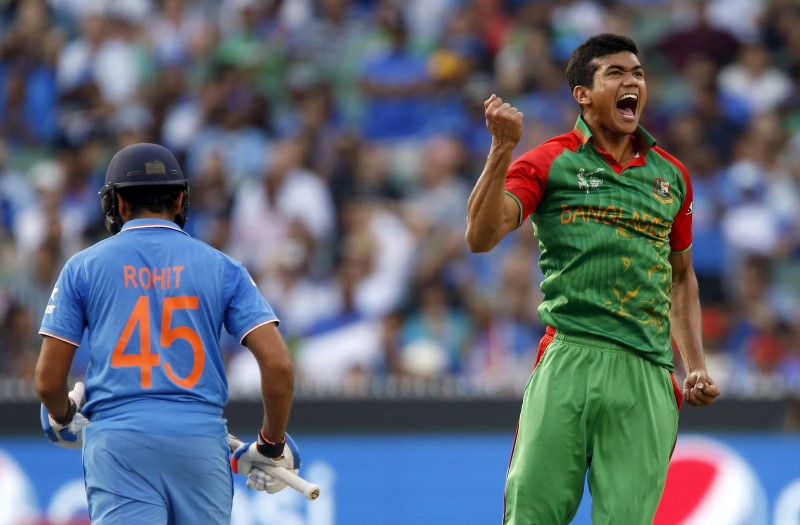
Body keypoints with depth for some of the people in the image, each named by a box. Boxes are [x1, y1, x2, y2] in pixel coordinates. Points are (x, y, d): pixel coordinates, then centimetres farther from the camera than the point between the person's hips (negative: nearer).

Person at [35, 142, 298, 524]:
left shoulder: (83, 267, 7)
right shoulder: (221, 267, 8)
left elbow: (49, 379, 5)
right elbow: (279, 365, -2)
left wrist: (63, 420, 27)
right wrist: (272, 446, 12)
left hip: (118, 442, -1)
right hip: (202, 442, 1)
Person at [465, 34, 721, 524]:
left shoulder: (672, 175, 18)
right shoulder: (549, 163, 5)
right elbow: (481, 236, -6)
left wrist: (696, 365, 19)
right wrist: (503, 148, -16)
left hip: (649, 373, 3)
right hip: (570, 360, -3)